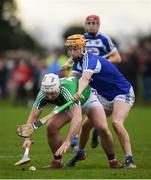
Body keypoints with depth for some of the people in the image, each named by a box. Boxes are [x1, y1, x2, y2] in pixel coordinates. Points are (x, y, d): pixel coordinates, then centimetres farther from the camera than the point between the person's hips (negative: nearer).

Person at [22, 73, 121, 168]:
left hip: (88, 98, -5)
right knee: (51, 126, -18)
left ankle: (113, 160, -3)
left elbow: (77, 118, -55)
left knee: (102, 127, -25)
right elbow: (33, 116, -24)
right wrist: (27, 138, -39)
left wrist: (67, 141, -62)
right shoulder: (43, 95, -29)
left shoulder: (68, 90, -46)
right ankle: (57, 161, 1)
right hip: (67, 105, 5)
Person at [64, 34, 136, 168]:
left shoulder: (91, 60, -27)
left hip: (123, 93, -9)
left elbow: (85, 78, -47)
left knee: (116, 122, -30)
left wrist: (79, 92, -66)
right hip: (106, 97, 9)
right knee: (87, 124, 4)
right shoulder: (78, 62, 2)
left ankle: (129, 160, -29)